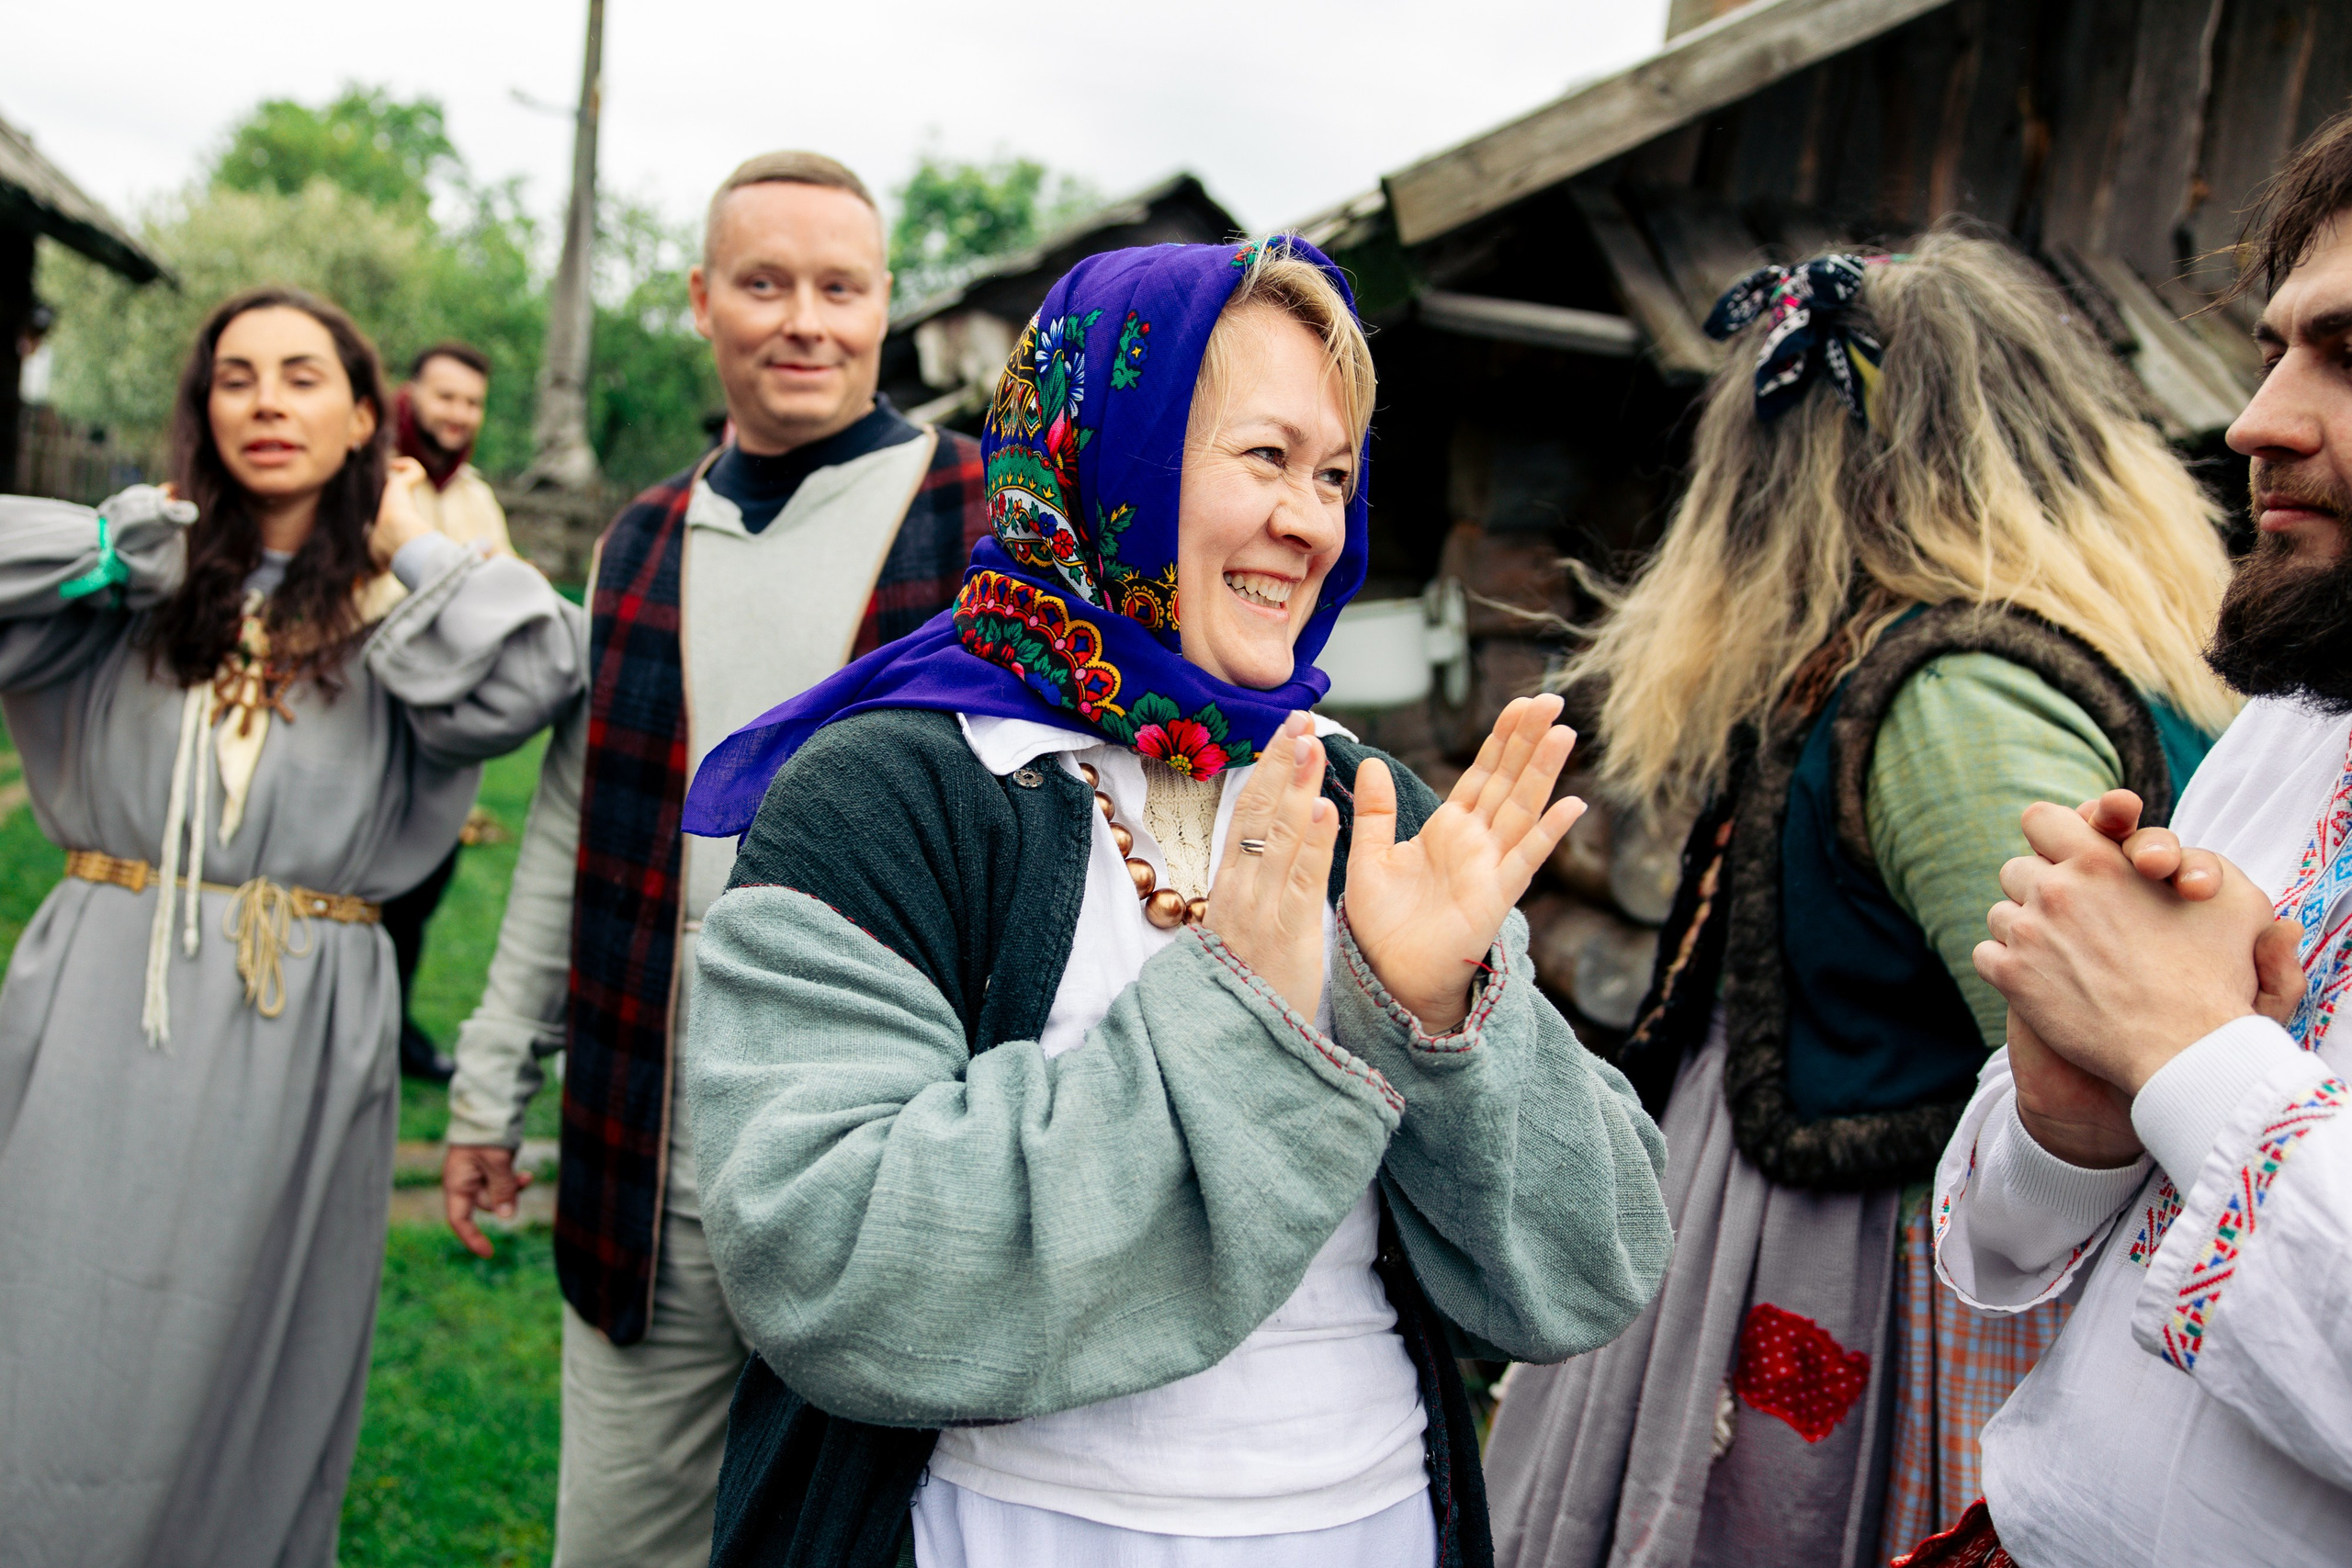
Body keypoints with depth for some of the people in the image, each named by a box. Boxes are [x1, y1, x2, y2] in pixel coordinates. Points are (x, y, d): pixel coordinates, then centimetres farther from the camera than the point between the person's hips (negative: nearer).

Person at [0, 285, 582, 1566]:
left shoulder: (404, 616, 5)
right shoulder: (139, 586, 8)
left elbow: (531, 677, -15)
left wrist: (409, 544, -1)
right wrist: (144, 527, 0)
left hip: (299, 1027, -1)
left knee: (236, 1376, 10)